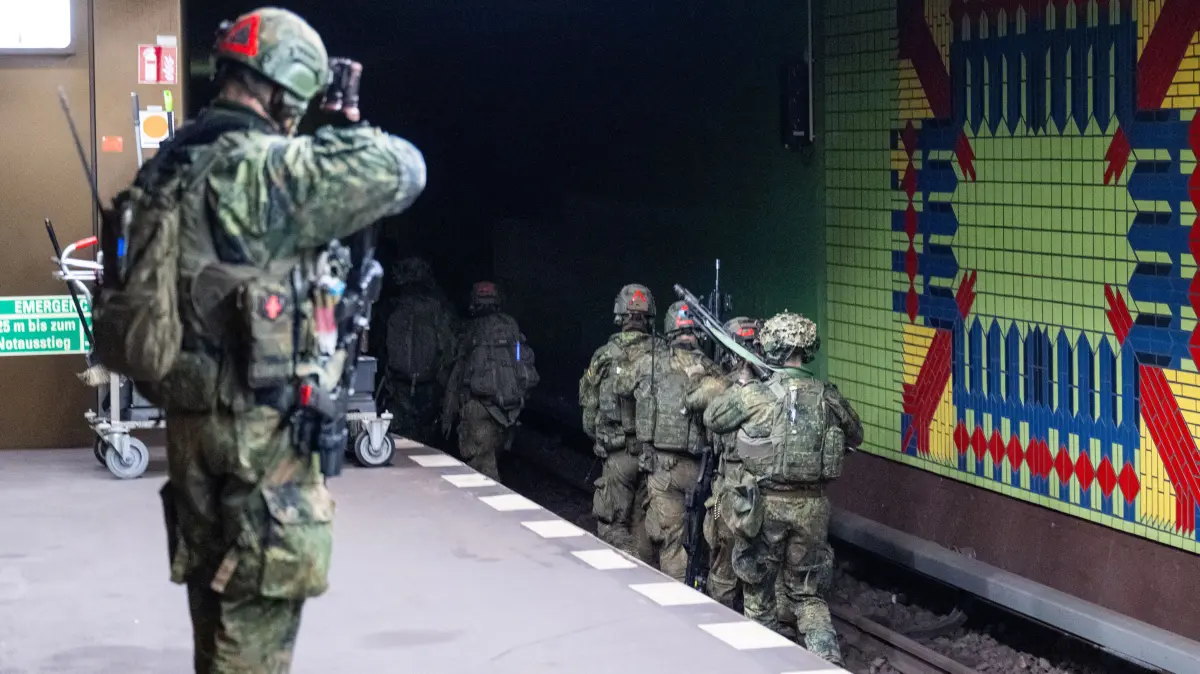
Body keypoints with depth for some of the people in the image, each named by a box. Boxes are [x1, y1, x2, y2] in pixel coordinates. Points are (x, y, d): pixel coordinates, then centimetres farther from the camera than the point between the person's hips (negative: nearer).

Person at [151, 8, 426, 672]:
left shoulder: (170, 163, 8)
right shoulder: (264, 168, -19)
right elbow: (400, 170, -18)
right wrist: (340, 135, 1)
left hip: (190, 415, 9)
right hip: (258, 427, -9)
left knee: (216, 591, 19)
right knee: (258, 614, -1)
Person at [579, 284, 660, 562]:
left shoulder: (605, 356, -7)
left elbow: (589, 409, 0)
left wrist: (597, 438, 19)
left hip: (618, 453, -3)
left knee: (611, 522, 4)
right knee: (644, 520, 15)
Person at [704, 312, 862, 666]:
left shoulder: (753, 395, -12)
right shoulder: (828, 396, -3)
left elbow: (712, 418, 7)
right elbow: (855, 435, 16)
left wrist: (740, 384, 17)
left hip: (766, 504, -2)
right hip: (811, 506, 3)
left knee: (758, 587, 17)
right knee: (808, 593, 13)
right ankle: (828, 660, -3)